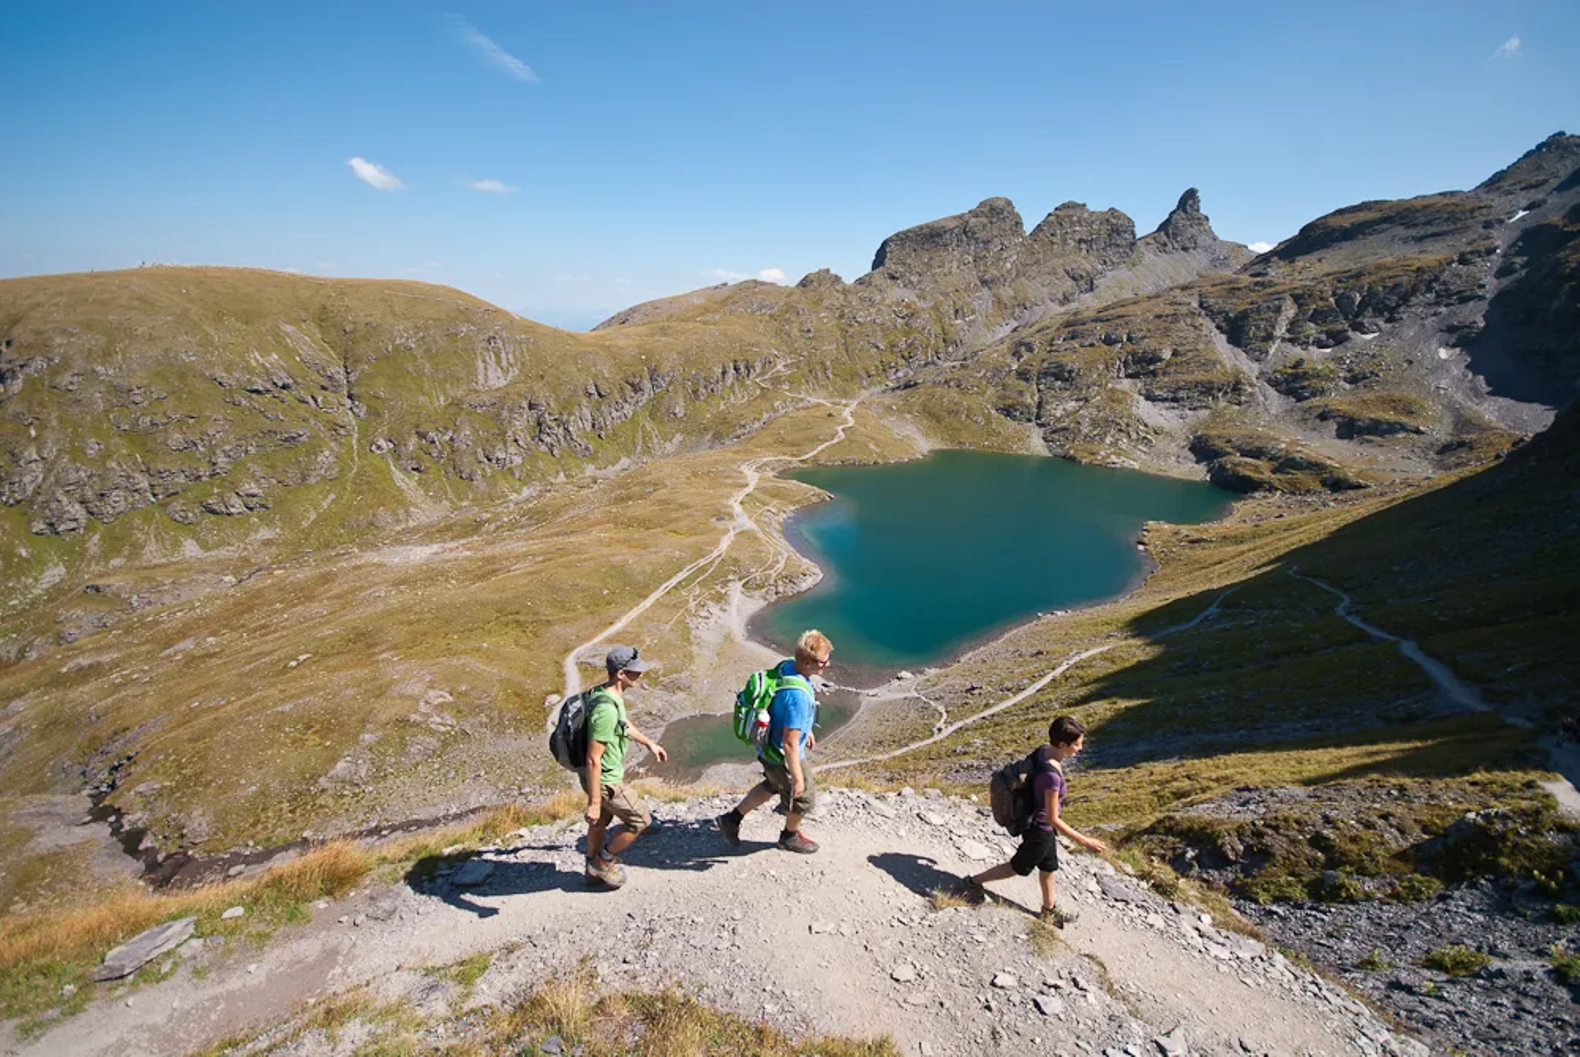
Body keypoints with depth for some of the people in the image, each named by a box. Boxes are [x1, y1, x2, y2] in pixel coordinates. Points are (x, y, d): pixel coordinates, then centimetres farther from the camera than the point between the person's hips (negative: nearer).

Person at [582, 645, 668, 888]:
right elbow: (593, 760, -30)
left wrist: (649, 743, 29)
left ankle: (594, 871, 45)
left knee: (600, 823, 26)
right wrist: (594, 802, -24)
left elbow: (623, 723, 19)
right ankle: (603, 861, 22)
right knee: (640, 820, 7)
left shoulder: (611, 695, -3)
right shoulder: (605, 709, -34)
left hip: (605, 775, 9)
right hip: (605, 781, -9)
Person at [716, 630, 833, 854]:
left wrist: (805, 729, 22)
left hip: (769, 748, 8)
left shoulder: (786, 666, -11)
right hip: (782, 757, -8)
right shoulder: (798, 695, -39)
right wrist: (797, 777, -20)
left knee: (772, 786, 33)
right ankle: (790, 836, 47)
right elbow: (789, 744, -33)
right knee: (804, 797, 20)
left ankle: (732, 818, 43)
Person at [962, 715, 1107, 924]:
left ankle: (1049, 910, 52)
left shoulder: (1042, 750, -13)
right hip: (1040, 831, -8)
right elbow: (1053, 819, -29)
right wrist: (1083, 841, -20)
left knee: (1048, 867, 28)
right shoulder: (1051, 775, -39)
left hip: (1033, 820, 8)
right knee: (1018, 867, 19)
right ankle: (975, 881, 37)